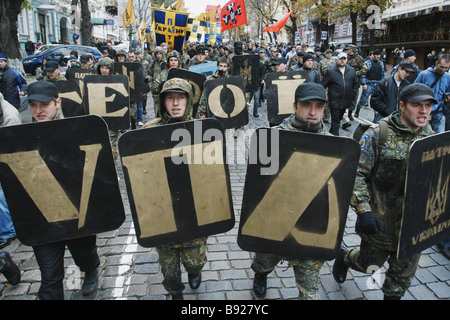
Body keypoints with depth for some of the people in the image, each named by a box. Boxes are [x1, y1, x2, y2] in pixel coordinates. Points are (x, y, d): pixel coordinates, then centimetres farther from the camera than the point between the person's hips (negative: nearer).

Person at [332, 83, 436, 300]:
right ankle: (344, 257, 48)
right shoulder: (378, 134, -13)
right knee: (369, 264, 16)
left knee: (404, 274, 16)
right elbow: (356, 174, -17)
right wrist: (363, 210, -26)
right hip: (379, 220, -4)